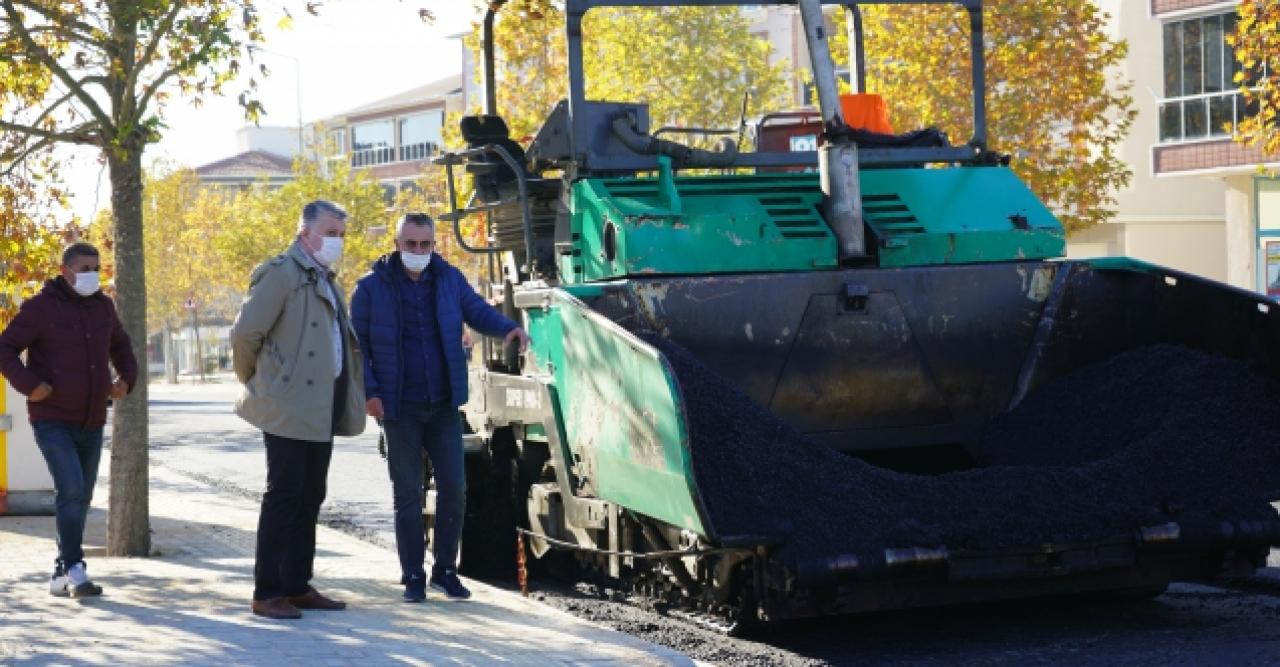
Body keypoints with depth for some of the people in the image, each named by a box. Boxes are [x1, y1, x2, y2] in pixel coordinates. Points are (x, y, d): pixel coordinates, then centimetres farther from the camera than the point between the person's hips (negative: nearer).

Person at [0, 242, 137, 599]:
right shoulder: (41, 307, -9)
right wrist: (29, 384, -20)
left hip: (92, 423, 7)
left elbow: (121, 346, 26)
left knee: (81, 498, 10)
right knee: (70, 490, -20)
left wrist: (126, 378, 8)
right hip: (53, 420, -7)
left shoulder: (103, 306, 9)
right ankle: (75, 572, -19)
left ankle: (60, 574, 20)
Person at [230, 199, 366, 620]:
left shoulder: (325, 281, 18)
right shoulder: (281, 274, -10)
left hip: (322, 411, 9)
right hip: (290, 409, -9)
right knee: (283, 496, -6)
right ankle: (267, 593, -2)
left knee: (310, 498, 11)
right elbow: (245, 333, -15)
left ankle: (297, 585, 18)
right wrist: (255, 381, -2)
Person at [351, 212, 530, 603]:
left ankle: (445, 570, 17)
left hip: (443, 405, 3)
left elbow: (477, 310, 2)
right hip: (398, 407, -3)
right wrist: (369, 391, -11)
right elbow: (357, 343, -2)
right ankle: (413, 576, 12)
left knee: (453, 487, 3)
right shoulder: (373, 287, -5)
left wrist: (506, 329, -19)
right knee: (408, 493, 4)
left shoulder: (449, 279, 3)